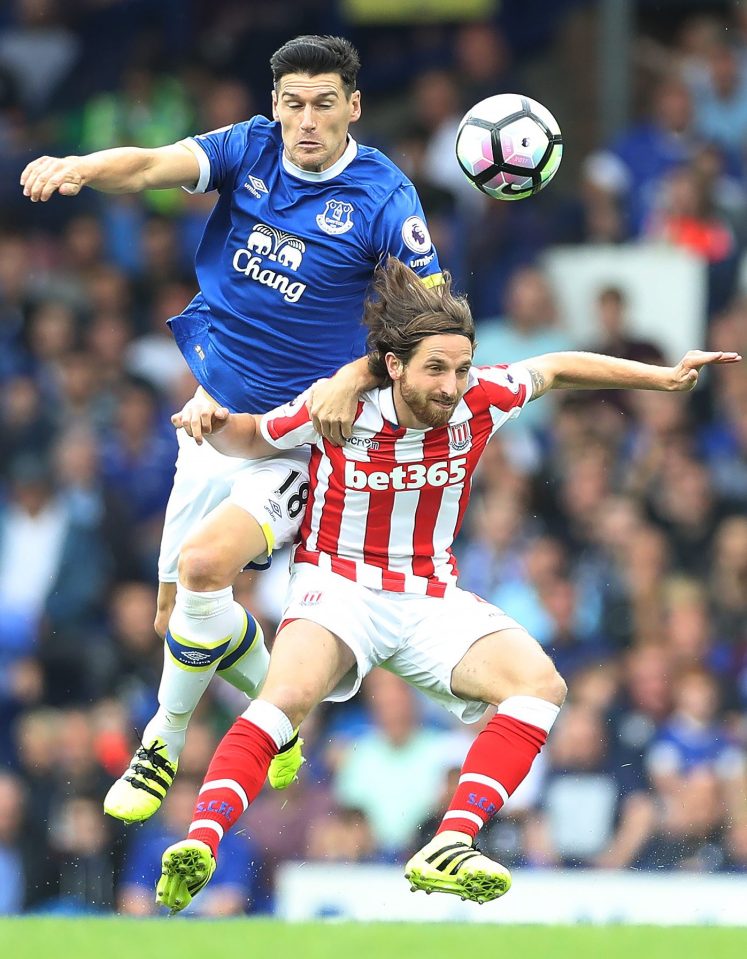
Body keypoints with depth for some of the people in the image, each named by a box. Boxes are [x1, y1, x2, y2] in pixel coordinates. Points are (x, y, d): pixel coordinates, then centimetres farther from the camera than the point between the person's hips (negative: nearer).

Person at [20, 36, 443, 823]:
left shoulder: (382, 198, -12)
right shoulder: (250, 150, -2)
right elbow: (154, 165, -18)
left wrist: (354, 379, -26)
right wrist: (79, 168, -40)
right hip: (215, 417, 5)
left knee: (205, 562, -26)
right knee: (177, 614, 9)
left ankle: (167, 738, -6)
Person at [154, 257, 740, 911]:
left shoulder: (478, 402, -10)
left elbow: (555, 370, 9)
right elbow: (253, 439, 3)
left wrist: (665, 377, 10)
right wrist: (214, 423, -19)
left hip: (432, 600, 4)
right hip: (339, 586, -4)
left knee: (540, 685, -20)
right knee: (289, 696, -34)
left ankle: (447, 851, -29)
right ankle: (199, 844, -42)